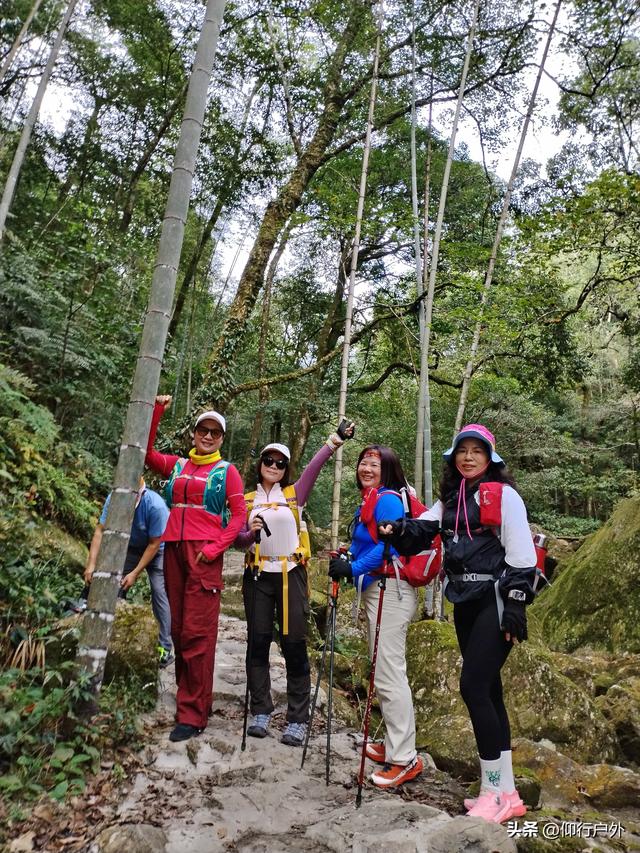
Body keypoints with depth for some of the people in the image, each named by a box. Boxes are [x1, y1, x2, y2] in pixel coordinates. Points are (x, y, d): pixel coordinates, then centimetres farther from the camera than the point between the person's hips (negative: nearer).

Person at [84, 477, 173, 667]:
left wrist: (135, 573, -22)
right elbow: (100, 531, -18)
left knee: (159, 592, -13)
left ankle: (165, 648, -7)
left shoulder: (155, 505, -34)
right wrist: (91, 564, -24)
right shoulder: (114, 499, -25)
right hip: (130, 548, 4)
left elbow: (154, 544, -25)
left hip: (156, 551, -4)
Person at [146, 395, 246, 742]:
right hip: (174, 550, 5)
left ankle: (193, 713, 1)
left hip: (204, 554, -4)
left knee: (197, 633, -6)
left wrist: (215, 548, -12)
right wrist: (156, 411, 0)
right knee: (178, 629, 10)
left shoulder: (226, 471, 4)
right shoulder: (176, 465, 15)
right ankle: (188, 696, 24)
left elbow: (239, 514, -2)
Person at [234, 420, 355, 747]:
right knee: (258, 642, 5)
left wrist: (335, 441, -26)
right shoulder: (247, 499, 9)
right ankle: (261, 712, 17)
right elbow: (238, 540, 4)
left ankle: (298, 720, 8)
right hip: (258, 576, 2)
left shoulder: (294, 494, 4)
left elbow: (315, 466, -12)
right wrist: (251, 533, -18)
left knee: (295, 645, 0)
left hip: (291, 574, -2)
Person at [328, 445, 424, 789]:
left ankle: (405, 759, 3)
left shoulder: (387, 500, -11)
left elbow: (390, 545, -23)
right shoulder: (368, 503, 18)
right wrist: (344, 562, 2)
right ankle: (394, 745, 31)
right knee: (384, 673, 18)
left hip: (389, 591, -10)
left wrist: (353, 569, -23)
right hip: (376, 591, 10)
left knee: (389, 674, -6)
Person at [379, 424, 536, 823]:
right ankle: (507, 793, 22)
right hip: (466, 602, 7)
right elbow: (422, 529, 3)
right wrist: (399, 530, -19)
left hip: (495, 600, -7)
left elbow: (521, 553, -11)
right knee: (488, 690, 11)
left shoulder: (503, 494, -6)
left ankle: (495, 791, 2)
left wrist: (516, 605, -16)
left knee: (473, 686, -12)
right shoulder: (450, 499, 14)